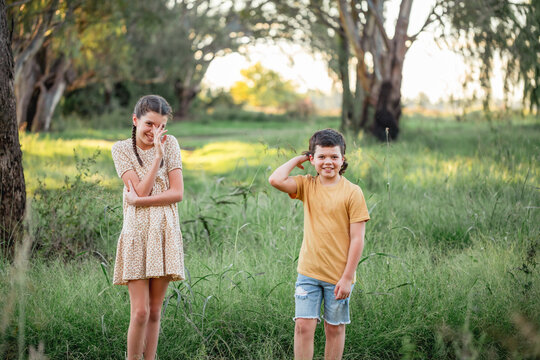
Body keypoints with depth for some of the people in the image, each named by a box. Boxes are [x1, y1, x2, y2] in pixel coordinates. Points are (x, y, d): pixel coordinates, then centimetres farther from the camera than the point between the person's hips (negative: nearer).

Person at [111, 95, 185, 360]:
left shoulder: (170, 144, 6)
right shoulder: (122, 149, 2)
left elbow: (177, 193, -2)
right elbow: (142, 190, -9)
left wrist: (138, 200, -10)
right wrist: (158, 155, -14)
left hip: (165, 233, 2)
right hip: (137, 232, -2)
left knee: (155, 311, 5)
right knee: (140, 312, -9)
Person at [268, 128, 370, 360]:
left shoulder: (352, 192, -7)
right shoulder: (307, 185, 4)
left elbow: (357, 239, -8)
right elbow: (276, 180, -14)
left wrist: (347, 277, -11)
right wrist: (297, 160, -1)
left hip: (338, 276, -2)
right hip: (308, 272, 2)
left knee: (335, 328, 10)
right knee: (303, 325, -4)